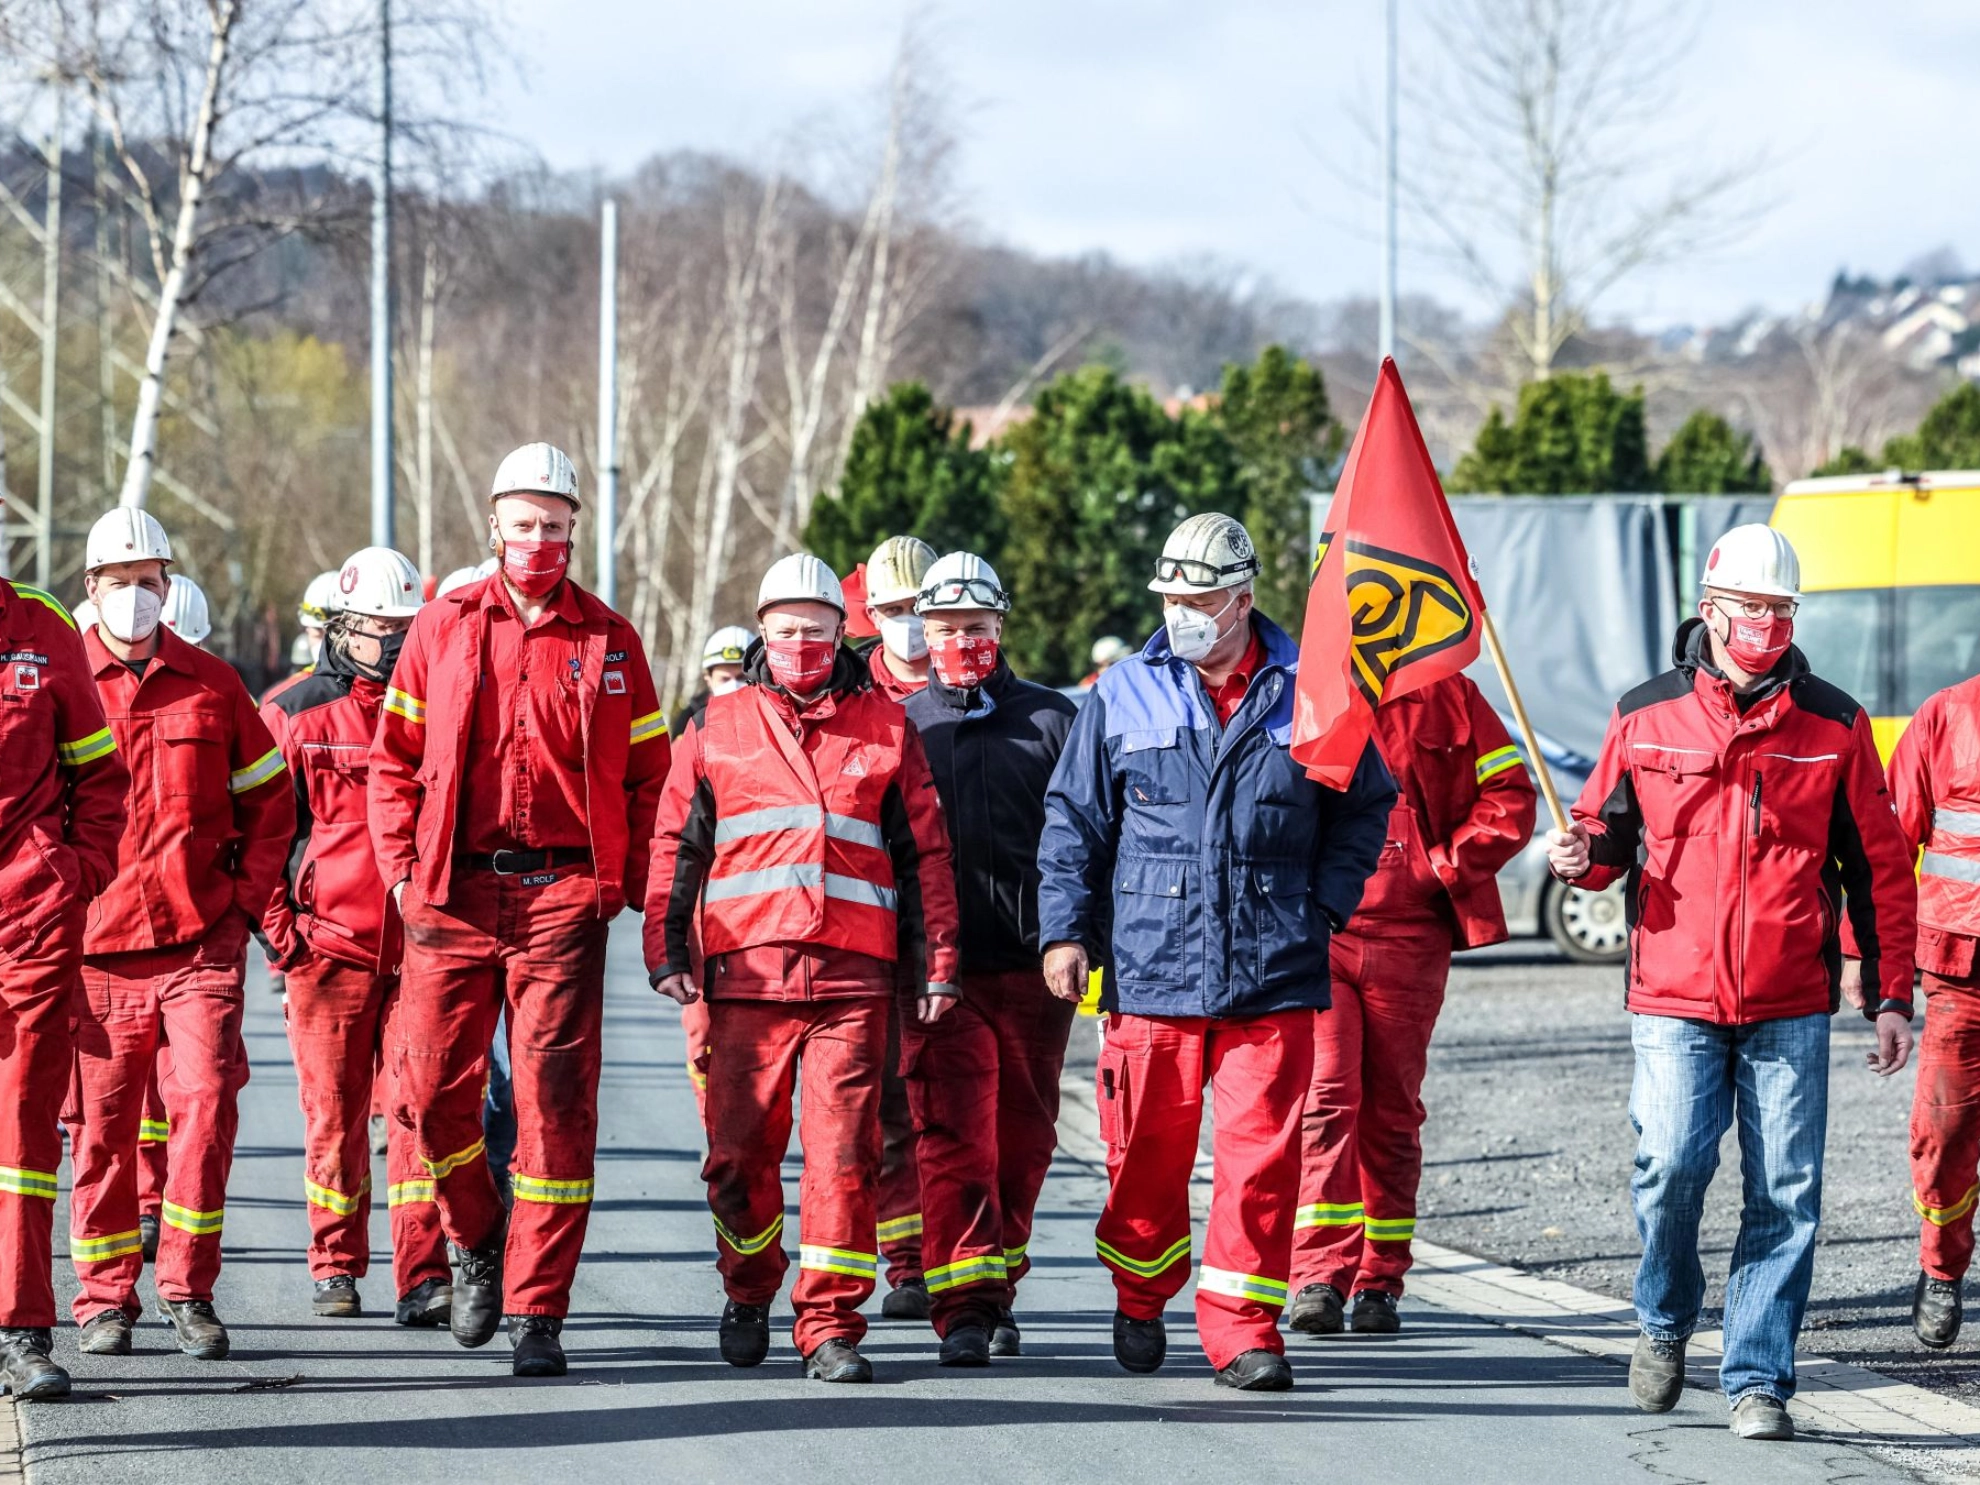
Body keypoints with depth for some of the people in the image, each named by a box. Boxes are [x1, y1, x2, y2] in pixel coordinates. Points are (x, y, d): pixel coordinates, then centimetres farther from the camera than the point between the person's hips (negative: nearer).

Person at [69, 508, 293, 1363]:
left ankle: (186, 1289, -1)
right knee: (102, 1124, 4)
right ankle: (105, 1298, 15)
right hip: (97, 942, -1)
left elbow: (268, 795, 16)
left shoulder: (210, 685, 7)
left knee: (206, 1101, -10)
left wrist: (247, 893, 5)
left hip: (202, 939, 1)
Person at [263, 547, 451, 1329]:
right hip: (329, 940, -1)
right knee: (334, 1111, 3)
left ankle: (422, 1277, -8)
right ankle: (335, 1268, 16)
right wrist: (279, 926, -2)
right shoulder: (296, 714, 4)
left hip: (420, 942, 1)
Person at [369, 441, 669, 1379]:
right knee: (430, 1084, -3)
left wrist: (622, 882, 1)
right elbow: (394, 757, 12)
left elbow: (648, 774, 10)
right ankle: (477, 1241, 25)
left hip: (563, 894, -1)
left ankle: (535, 1310, -1)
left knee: (556, 1100, -6)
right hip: (453, 891, 1)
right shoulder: (443, 627, 9)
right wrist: (402, 867, 3)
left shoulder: (609, 643, 8)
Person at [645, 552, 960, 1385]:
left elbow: (924, 853, 13)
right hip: (747, 971, 1)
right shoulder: (718, 728, 12)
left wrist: (936, 964, 8)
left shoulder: (884, 729, 12)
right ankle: (749, 1295, 26)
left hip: (852, 974, -1)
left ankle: (830, 1324, -2)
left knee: (843, 1152, -7)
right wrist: (668, 949, 3)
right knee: (740, 1151, 4)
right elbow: (676, 844, 12)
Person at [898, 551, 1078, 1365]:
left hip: (1031, 966, 1)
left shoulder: (1051, 720, 7)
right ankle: (961, 1306, -12)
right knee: (952, 1136, -9)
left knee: (1022, 1139, 9)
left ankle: (997, 1289, 22)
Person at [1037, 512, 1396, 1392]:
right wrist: (1065, 931, 2)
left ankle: (1241, 1328, 2)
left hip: (1273, 977, -1)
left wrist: (1324, 906, 5)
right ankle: (1140, 1301, 29)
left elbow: (1365, 806, 15)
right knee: (1147, 1152, 7)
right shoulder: (1123, 698, 5)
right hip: (1150, 969, 1)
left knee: (1260, 1154, -4)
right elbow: (1074, 821, 10)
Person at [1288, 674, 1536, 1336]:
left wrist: (1443, 865, -5)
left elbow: (1509, 798, 6)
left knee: (1391, 1112, 7)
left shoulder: (1446, 699, 5)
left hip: (1409, 940, 1)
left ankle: (1379, 1282, 14)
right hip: (1314, 935, -1)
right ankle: (1319, 1276, -16)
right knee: (1326, 1096, -13)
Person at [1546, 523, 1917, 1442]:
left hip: (1792, 1007, 1)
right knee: (1670, 1167, -12)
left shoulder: (1832, 726, 4)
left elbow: (1880, 868, 8)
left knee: (1784, 1194, -2)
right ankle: (1665, 1320, 16)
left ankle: (1758, 1382, 7)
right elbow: (1609, 831, 16)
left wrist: (1889, 995, 5)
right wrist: (1583, 857, -8)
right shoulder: (1645, 717, 4)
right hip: (1674, 997, -1)